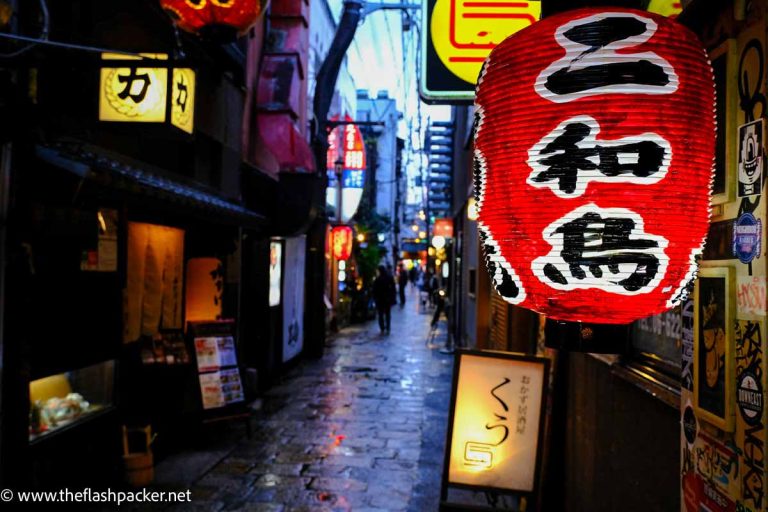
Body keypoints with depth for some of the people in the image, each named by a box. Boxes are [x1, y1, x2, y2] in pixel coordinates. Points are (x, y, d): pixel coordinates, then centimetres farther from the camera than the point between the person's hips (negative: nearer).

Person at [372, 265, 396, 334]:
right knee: (388, 314, 12)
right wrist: (393, 298, 9)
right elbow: (393, 289, 2)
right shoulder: (390, 278, -2)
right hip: (388, 299, 3)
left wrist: (375, 298, 2)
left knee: (381, 314, 6)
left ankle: (382, 329, 2)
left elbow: (375, 290, -9)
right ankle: (387, 329, 11)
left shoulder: (377, 279, -14)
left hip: (380, 299, -3)